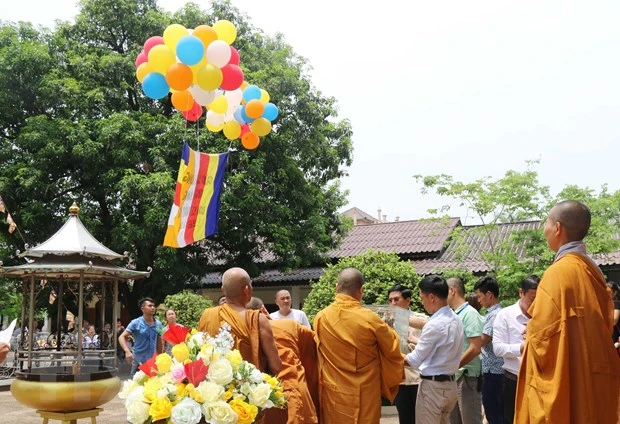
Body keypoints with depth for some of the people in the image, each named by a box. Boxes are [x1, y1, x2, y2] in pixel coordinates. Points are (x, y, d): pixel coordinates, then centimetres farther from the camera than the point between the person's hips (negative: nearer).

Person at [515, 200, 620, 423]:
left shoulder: (559, 272, -16)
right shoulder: (592, 271, 10)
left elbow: (542, 335, -18)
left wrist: (530, 334, 4)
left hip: (562, 385, -9)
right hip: (591, 381, 9)